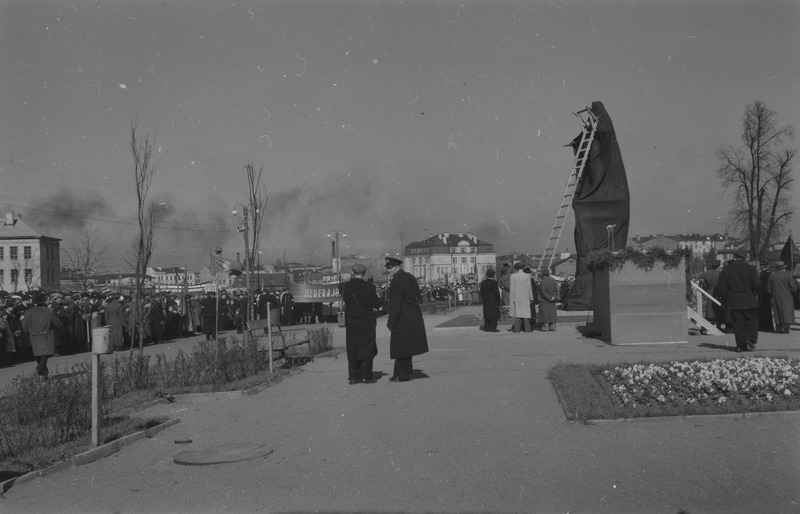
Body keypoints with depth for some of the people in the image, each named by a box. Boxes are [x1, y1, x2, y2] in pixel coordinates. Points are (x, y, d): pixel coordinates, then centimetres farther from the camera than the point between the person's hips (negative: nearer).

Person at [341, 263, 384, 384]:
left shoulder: (345, 286, -2)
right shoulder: (368, 287, -13)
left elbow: (345, 301, 9)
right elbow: (377, 304, -8)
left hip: (351, 322, 3)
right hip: (366, 322, -3)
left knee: (352, 349, 11)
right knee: (366, 348, 5)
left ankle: (353, 376, 13)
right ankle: (365, 376, 5)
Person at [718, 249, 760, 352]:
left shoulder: (725, 270, 1)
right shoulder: (750, 268, -4)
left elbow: (722, 288, 0)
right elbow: (757, 284, -11)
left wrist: (725, 301, 9)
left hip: (733, 302, 2)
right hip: (749, 301, -1)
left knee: (738, 324, 5)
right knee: (751, 321, 12)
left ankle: (741, 345, 3)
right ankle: (750, 339, -4)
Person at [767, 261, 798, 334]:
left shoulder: (772, 275, 1)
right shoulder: (787, 274, -11)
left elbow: (769, 288, 6)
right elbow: (793, 287, -11)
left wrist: (772, 295, 18)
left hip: (776, 298, 4)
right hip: (787, 298, -4)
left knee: (778, 313, 11)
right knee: (787, 313, 1)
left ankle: (778, 328, 10)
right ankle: (785, 328, -6)